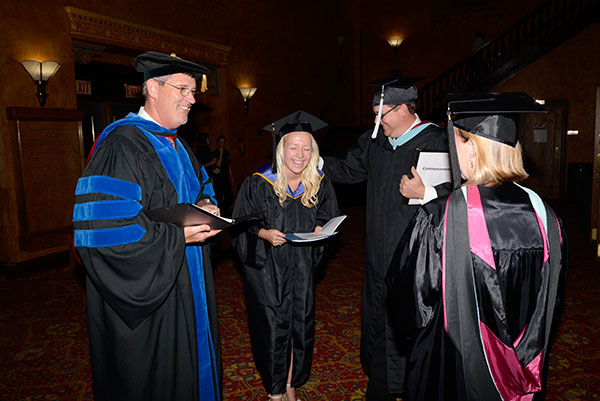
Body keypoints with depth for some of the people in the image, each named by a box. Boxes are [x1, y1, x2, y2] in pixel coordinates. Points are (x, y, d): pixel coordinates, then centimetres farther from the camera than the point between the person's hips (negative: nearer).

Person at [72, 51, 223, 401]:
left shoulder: (177, 145, 11)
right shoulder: (121, 144, -18)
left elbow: (199, 189, 23)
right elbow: (104, 225, -26)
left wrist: (205, 205, -1)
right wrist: (178, 235, -26)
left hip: (184, 282, 9)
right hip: (143, 289, -8)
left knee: (191, 365, 21)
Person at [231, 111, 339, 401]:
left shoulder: (319, 185, -2)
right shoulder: (258, 185, -12)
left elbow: (329, 218, 11)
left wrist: (321, 229, -10)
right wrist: (265, 233, -22)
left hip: (302, 268, 3)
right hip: (266, 268, -3)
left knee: (300, 325, 9)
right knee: (273, 330, 0)